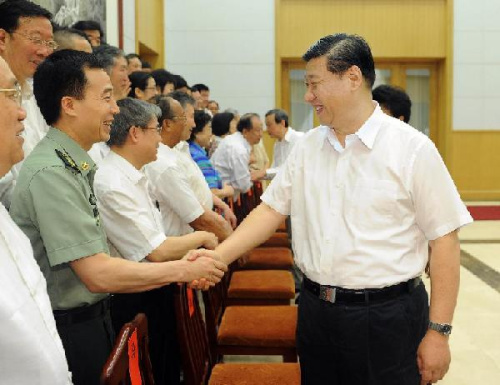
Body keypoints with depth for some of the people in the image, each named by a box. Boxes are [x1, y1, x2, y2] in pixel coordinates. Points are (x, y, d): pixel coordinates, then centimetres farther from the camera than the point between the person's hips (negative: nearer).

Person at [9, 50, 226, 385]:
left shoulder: (76, 165, 8)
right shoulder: (51, 174, -23)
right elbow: (98, 274, -26)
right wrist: (184, 270, -16)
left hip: (91, 318, 9)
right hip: (70, 331, -9)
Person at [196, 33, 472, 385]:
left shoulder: (412, 148, -10)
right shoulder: (308, 146, 6)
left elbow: (445, 239, -9)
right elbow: (272, 209, 9)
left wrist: (438, 332, -10)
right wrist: (218, 256, -5)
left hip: (386, 316, -5)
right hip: (315, 311, 5)